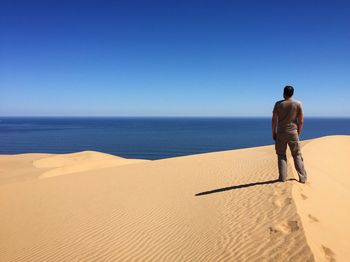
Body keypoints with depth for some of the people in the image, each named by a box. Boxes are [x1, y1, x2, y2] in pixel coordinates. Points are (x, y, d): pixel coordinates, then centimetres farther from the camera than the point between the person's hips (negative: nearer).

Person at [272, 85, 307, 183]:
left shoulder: (278, 104, -5)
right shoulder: (298, 104, -2)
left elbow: (274, 120, -6)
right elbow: (301, 121, 0)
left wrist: (273, 132, 5)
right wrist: (298, 133, 12)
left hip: (281, 133, -1)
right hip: (293, 133, 1)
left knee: (281, 155, 8)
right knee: (297, 155, 10)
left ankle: (282, 177, 8)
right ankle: (302, 177, 12)